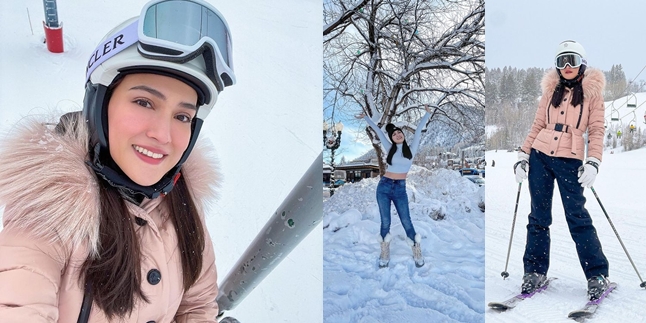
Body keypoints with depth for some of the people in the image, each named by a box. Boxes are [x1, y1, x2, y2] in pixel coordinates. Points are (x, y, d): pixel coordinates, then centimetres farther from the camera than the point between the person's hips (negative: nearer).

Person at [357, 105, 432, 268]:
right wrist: (365, 117, 22)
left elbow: (419, 129, 6)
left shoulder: (411, 149, 5)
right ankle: (385, 253, 12)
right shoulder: (390, 149, 7)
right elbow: (378, 131, 13)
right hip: (384, 187, 1)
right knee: (385, 222, 3)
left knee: (406, 222, -3)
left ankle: (417, 251, 9)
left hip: (400, 189, -1)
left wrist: (427, 113, 9)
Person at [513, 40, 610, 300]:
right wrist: (523, 155, 5)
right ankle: (535, 272, 13)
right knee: (539, 216, 5)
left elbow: (596, 130, 0)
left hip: (569, 160, -3)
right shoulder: (551, 90, 13)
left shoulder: (592, 92, 5)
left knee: (577, 216, -8)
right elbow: (538, 125, 13)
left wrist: (593, 162, -13)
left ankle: (597, 276, 3)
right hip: (540, 156, 3)